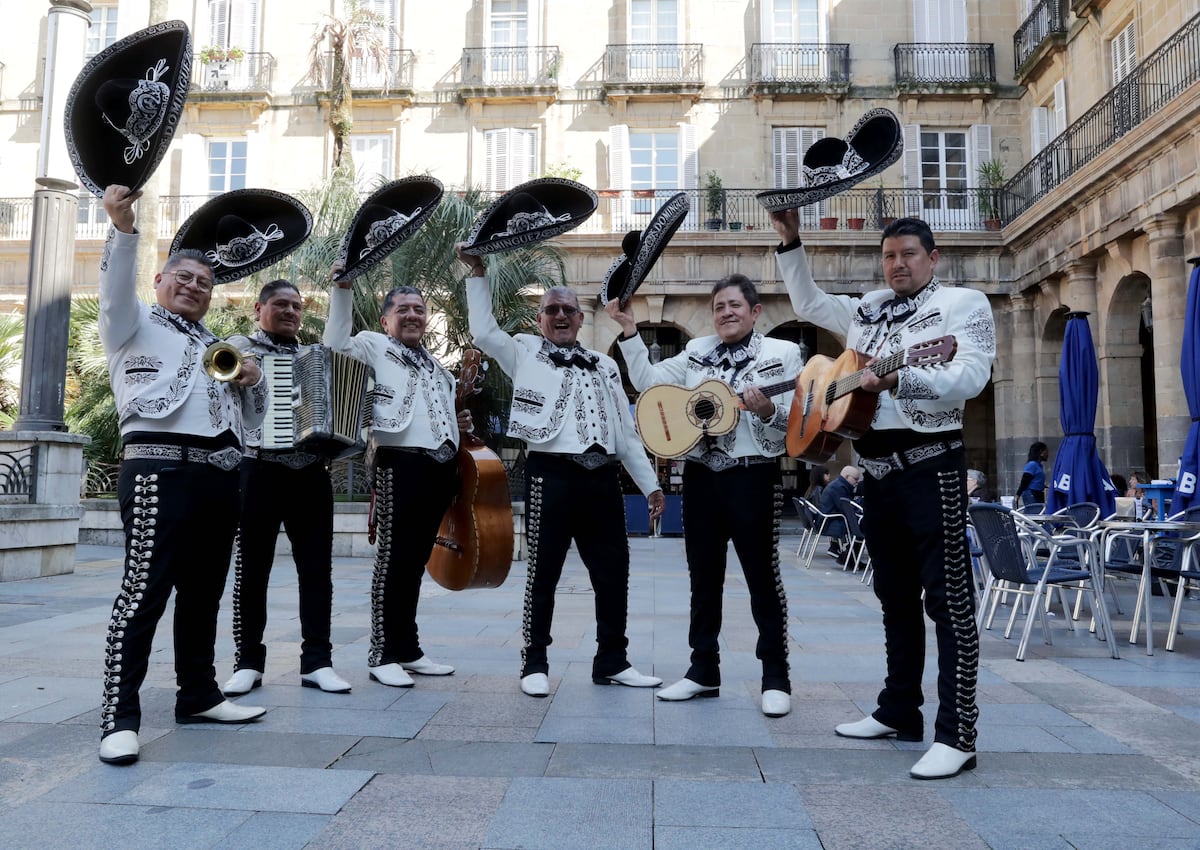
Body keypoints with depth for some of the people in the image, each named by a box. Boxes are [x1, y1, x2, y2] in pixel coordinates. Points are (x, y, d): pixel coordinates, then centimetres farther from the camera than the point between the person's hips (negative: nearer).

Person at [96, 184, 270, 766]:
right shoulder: (136, 326, 12)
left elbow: (250, 418, 27)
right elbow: (116, 288, -11)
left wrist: (252, 381, 7)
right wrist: (123, 229, -26)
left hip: (221, 475, 7)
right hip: (161, 469, -6)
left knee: (203, 591, 11)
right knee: (145, 590, -11)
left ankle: (198, 695, 22)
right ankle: (119, 716, -7)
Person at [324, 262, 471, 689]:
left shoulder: (435, 366, 25)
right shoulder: (373, 347, 4)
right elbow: (336, 344, -14)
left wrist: (457, 424, 16)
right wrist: (342, 288, -16)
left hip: (441, 468, 7)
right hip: (401, 465, -7)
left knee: (416, 561, 12)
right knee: (393, 561, -4)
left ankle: (408, 649, 21)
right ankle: (382, 654, 6)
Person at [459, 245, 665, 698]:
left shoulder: (604, 366, 20)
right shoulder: (525, 352, 10)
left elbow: (625, 431, 19)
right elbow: (482, 331, -5)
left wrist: (650, 483, 15)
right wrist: (478, 274, -6)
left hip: (602, 478, 4)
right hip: (551, 475, -4)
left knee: (613, 573, 8)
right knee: (544, 573, 2)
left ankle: (611, 662, 22)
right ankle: (534, 664, 16)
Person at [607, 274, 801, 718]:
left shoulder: (781, 353, -1)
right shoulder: (696, 352, 12)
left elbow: (796, 420, -5)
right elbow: (648, 382, 6)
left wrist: (767, 410, -24)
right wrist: (629, 331, 1)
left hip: (753, 476, -4)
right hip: (700, 476, 5)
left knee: (762, 577, 1)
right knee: (703, 578, 11)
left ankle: (776, 678, 14)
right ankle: (703, 671, 23)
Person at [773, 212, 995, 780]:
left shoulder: (963, 303, -1)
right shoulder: (868, 310, 19)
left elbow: (971, 376, -16)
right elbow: (807, 303, 28)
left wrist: (899, 379, -30)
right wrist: (790, 244, 20)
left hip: (930, 465, -7)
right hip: (877, 470, 7)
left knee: (947, 599, -7)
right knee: (896, 596, 14)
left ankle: (956, 735, -2)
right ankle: (899, 712, 25)